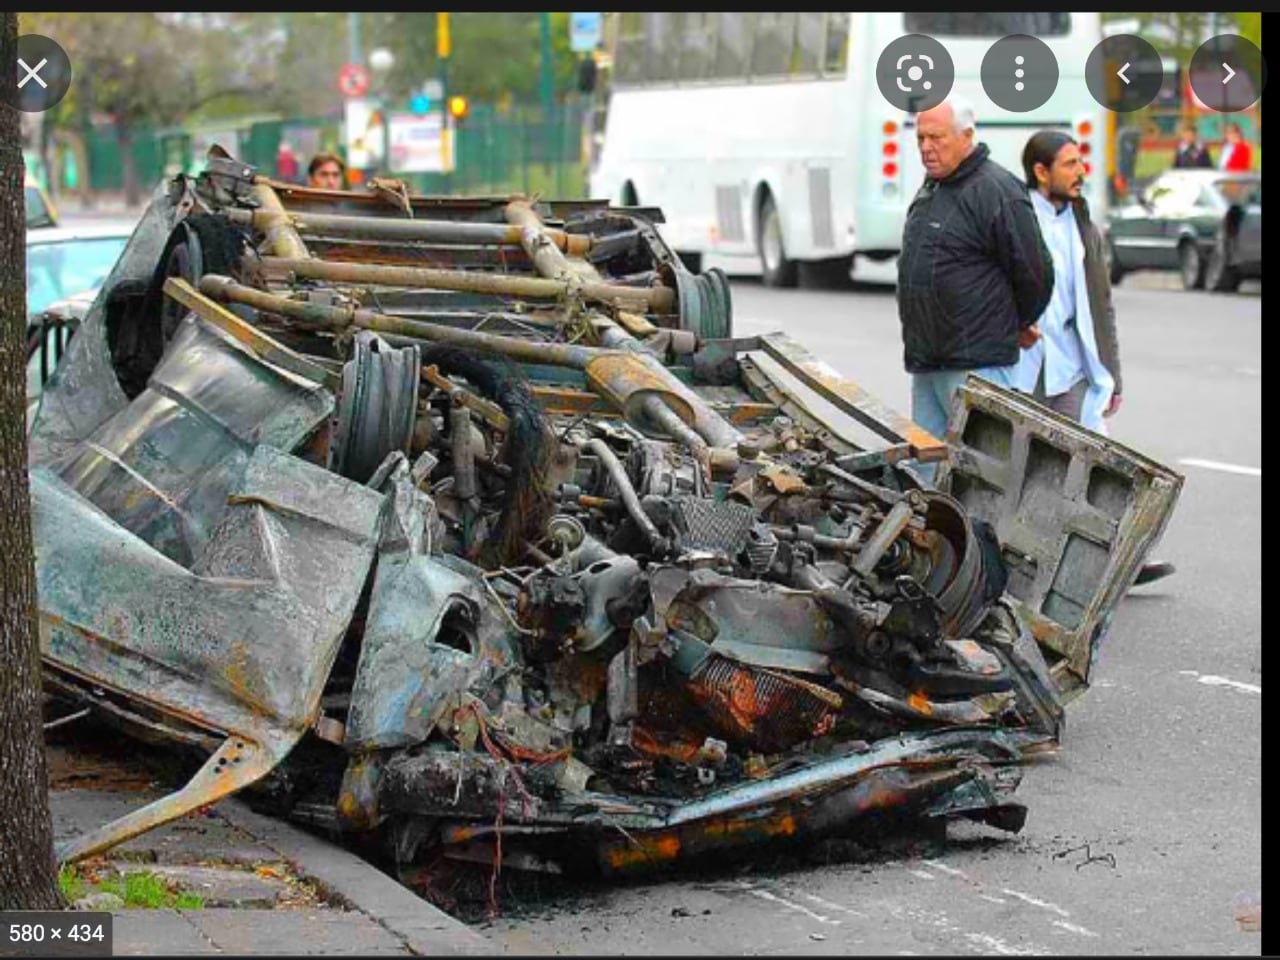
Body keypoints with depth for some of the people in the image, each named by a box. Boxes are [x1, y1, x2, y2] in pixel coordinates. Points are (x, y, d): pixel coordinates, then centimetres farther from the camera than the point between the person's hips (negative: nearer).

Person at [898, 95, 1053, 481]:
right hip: (927, 362, 9)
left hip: (976, 363, -9)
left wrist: (1017, 324, 3)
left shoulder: (997, 191, -13)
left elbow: (1035, 272, -13)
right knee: (925, 469, 12)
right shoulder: (931, 189, 16)